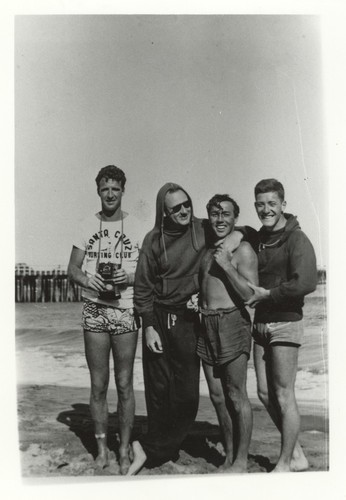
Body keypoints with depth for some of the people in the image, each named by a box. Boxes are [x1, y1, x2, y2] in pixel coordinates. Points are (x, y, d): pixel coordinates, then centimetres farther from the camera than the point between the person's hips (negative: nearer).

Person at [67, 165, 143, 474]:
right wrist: (87, 279, -15)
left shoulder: (136, 228, 3)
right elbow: (72, 269, 7)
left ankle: (124, 450, 15)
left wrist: (130, 278, -16)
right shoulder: (87, 226, 7)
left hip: (126, 310, -1)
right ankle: (102, 447, 20)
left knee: (124, 384, 4)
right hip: (94, 310, 1)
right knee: (98, 385, 7)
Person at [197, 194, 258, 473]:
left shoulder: (242, 249, -5)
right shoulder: (207, 251, 17)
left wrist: (226, 265, -16)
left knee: (236, 396, 0)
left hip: (232, 323, -7)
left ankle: (241, 460, 13)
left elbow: (250, 294, -14)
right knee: (217, 396, 11)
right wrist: (196, 302, 9)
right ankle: (229, 456, 24)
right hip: (206, 325, 7)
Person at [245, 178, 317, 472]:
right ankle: (297, 455, 27)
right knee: (265, 393, 11)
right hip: (261, 323, 8)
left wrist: (266, 294, -16)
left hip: (286, 323, -7)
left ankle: (285, 463, 17)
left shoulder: (296, 240, -11)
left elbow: (306, 282, -24)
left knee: (284, 395, 1)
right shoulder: (257, 239, 11)